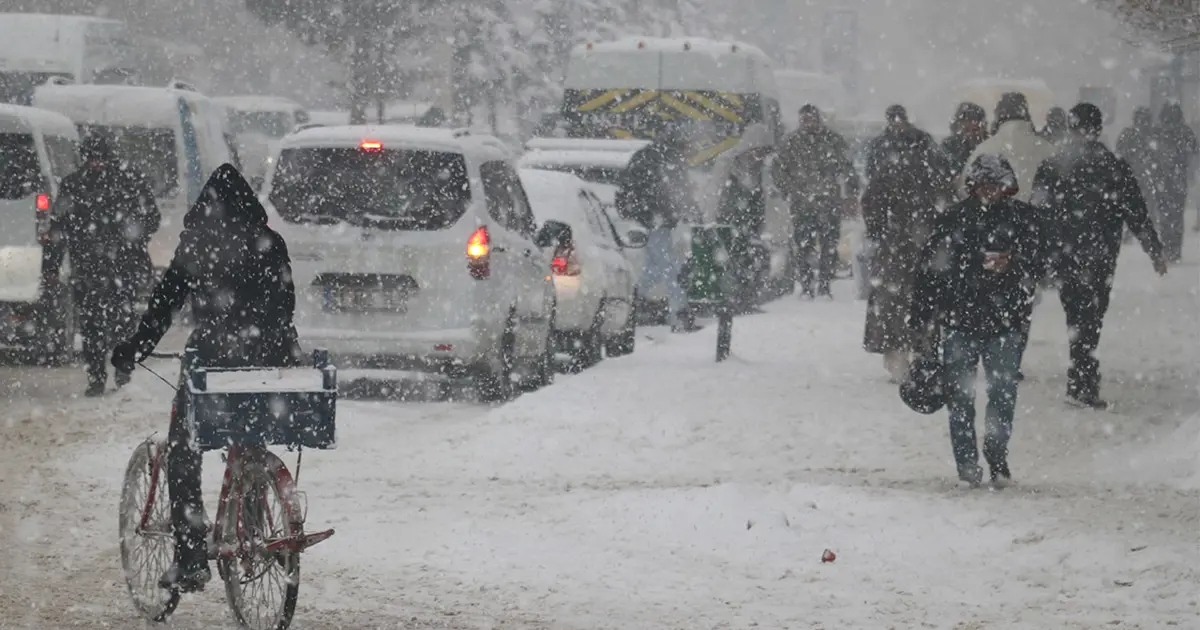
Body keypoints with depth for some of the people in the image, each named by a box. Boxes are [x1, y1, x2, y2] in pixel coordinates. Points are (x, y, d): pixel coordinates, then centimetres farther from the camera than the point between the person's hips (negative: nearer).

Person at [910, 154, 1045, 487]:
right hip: (959, 321, 0)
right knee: (960, 394, 0)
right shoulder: (954, 219, 3)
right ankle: (967, 460, 9)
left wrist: (1013, 263, -20)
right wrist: (923, 319, 6)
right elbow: (928, 269, 7)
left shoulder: (1022, 217, 4)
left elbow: (1038, 265, 2)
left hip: (1006, 321, 0)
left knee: (1003, 393, -2)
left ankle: (997, 459, 10)